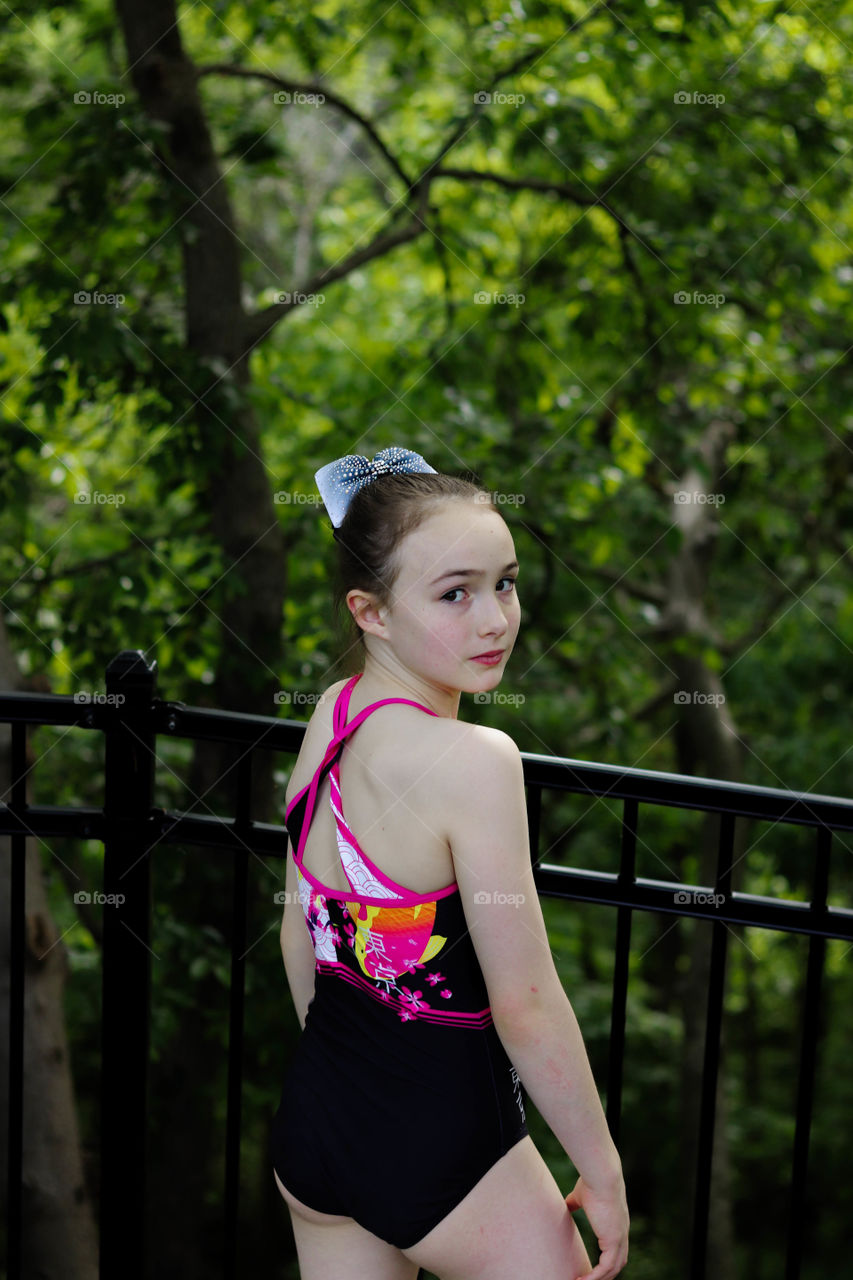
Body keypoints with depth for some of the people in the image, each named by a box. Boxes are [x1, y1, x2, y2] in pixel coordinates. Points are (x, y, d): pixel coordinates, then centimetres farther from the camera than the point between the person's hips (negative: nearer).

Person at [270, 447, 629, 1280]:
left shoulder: (329, 717, -2)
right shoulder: (473, 761, -25)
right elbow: (526, 1008, -21)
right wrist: (604, 1173, -10)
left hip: (312, 1117, 7)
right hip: (440, 1147, -7)